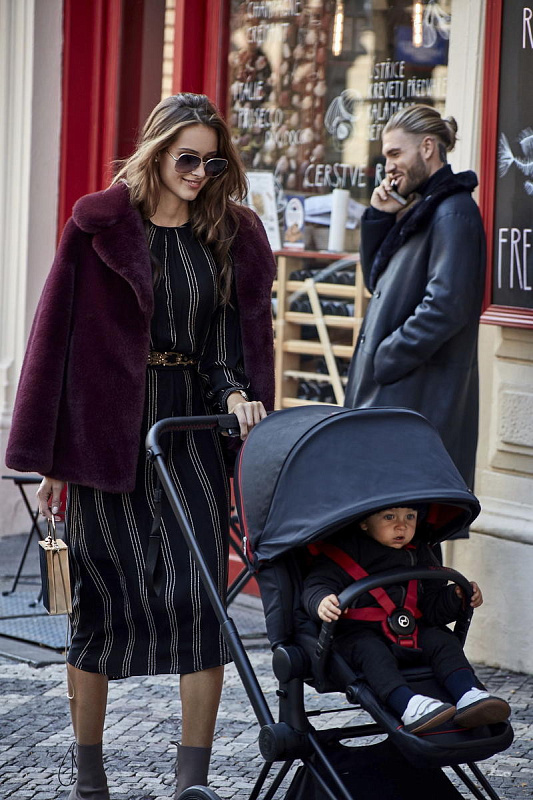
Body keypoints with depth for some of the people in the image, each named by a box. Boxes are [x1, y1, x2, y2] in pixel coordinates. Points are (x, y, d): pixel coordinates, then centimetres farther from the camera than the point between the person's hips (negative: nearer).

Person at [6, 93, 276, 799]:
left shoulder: (233, 235, 7)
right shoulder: (101, 225, -2)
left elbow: (237, 336, 10)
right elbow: (60, 335, -1)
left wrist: (237, 392, -13)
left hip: (191, 424, 2)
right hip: (107, 429, -2)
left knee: (202, 594, -7)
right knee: (104, 598, 2)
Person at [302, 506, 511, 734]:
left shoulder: (418, 553, 15)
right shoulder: (346, 550, -3)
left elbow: (432, 606, 19)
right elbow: (315, 585, -12)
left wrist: (456, 597, -1)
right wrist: (322, 602, -35)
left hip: (412, 631, 5)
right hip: (359, 632, -5)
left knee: (444, 642, -16)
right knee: (373, 653, -34)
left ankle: (470, 697, -34)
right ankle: (409, 706, -54)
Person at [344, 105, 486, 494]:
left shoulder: (454, 213, -13)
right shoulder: (419, 211, 18)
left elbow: (445, 307, -21)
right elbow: (377, 282, 21)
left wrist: (384, 360, -17)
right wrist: (379, 219, 8)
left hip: (422, 396, -10)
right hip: (391, 390, 10)